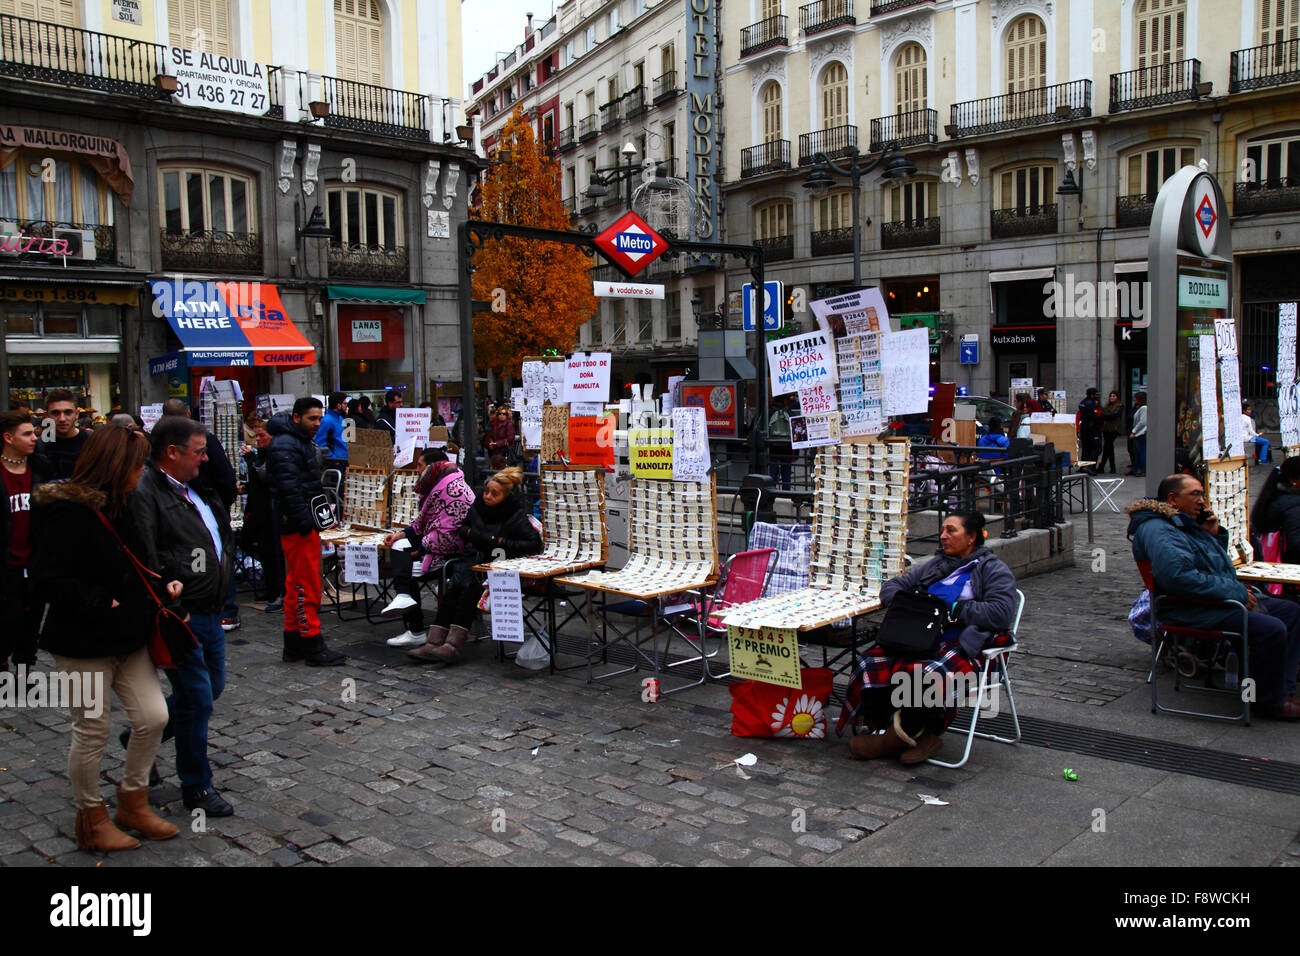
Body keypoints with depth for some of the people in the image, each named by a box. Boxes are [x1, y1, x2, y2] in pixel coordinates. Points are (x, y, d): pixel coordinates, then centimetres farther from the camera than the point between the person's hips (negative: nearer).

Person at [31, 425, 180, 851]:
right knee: (92, 731, 6)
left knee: (153, 717, 6)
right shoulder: (67, 513, -19)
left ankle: (133, 803, 26)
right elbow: (49, 583, -24)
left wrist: (162, 585, 4)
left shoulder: (118, 507, 10)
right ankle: (92, 819, 26)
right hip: (83, 644, -8)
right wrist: (103, 604, -23)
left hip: (127, 638, 8)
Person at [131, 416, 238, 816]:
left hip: (209, 612, 9)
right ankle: (197, 787, 17)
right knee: (197, 699, 0)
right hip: (180, 616, -9)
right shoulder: (145, 494, -17)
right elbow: (144, 563, -24)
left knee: (212, 688, 20)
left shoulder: (197, 490, 12)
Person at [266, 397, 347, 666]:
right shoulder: (285, 446, -15)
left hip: (304, 524, 11)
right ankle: (312, 646, -4)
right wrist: (304, 521, -25)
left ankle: (294, 643, 22)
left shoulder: (302, 443, 19)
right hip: (298, 526, -11)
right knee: (307, 585, -8)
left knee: (296, 584, 14)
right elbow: (288, 488, -24)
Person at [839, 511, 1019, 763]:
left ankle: (901, 735, -15)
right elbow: (891, 585, 27)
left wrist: (955, 609, -10)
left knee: (930, 674, -39)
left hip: (960, 645, -6)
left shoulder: (993, 570, 9)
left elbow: (1002, 613, -7)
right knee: (870, 663, -21)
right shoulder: (937, 565, 28)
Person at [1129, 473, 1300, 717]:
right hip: (1195, 611, -12)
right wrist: (1236, 592, -23)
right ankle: (1271, 702, -7)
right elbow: (1179, 576, -31)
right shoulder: (1158, 530, -18)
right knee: (1271, 629, -26)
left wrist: (1215, 534, 9)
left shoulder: (1185, 524, 18)